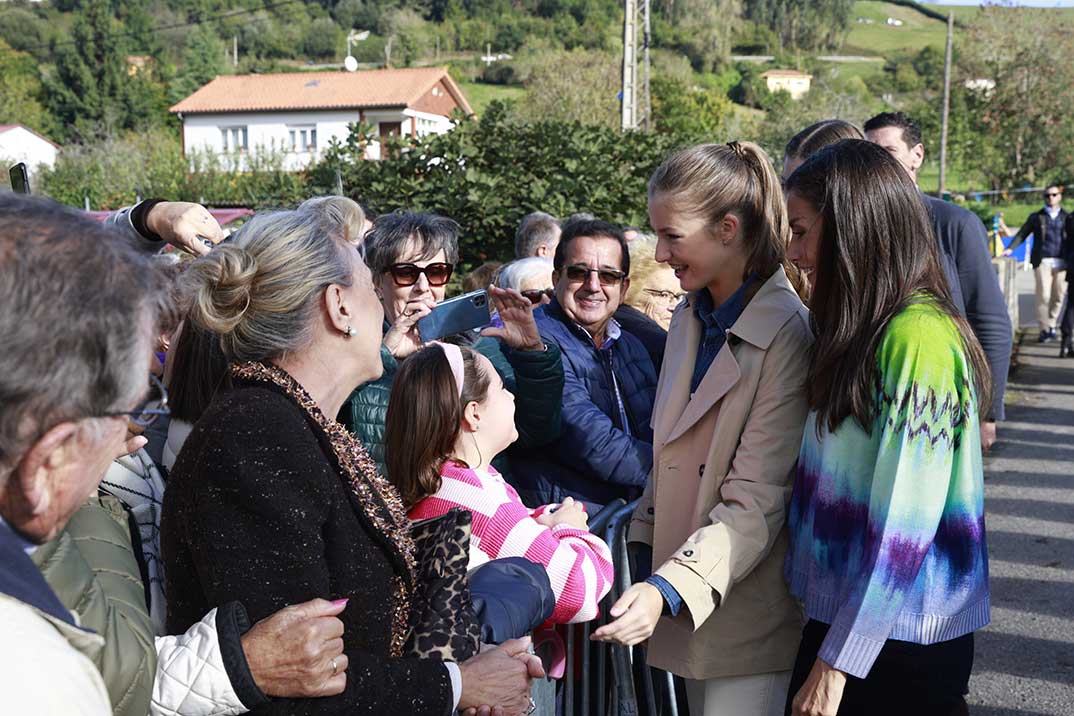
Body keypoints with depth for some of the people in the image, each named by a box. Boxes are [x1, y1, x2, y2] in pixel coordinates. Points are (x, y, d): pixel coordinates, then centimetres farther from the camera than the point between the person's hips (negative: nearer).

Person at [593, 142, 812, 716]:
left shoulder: (788, 334, -17)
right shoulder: (688, 318, 6)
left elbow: (758, 501, -20)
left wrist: (667, 589, -27)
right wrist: (645, 556, 6)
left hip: (747, 609, -6)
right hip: (683, 601, 7)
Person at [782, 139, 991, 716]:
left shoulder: (919, 339, -21)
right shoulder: (861, 333, 6)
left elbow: (903, 526, -22)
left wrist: (837, 663, -17)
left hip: (898, 643, -7)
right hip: (839, 613, 7)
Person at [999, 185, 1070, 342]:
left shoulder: (1068, 217, 14)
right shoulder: (1036, 217, 12)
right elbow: (1022, 234, 8)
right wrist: (1010, 248, -7)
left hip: (1062, 262, 2)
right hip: (1042, 261, -1)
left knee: (1058, 296, 4)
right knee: (1043, 295, -8)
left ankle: (1052, 325, 18)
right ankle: (1044, 329, -3)